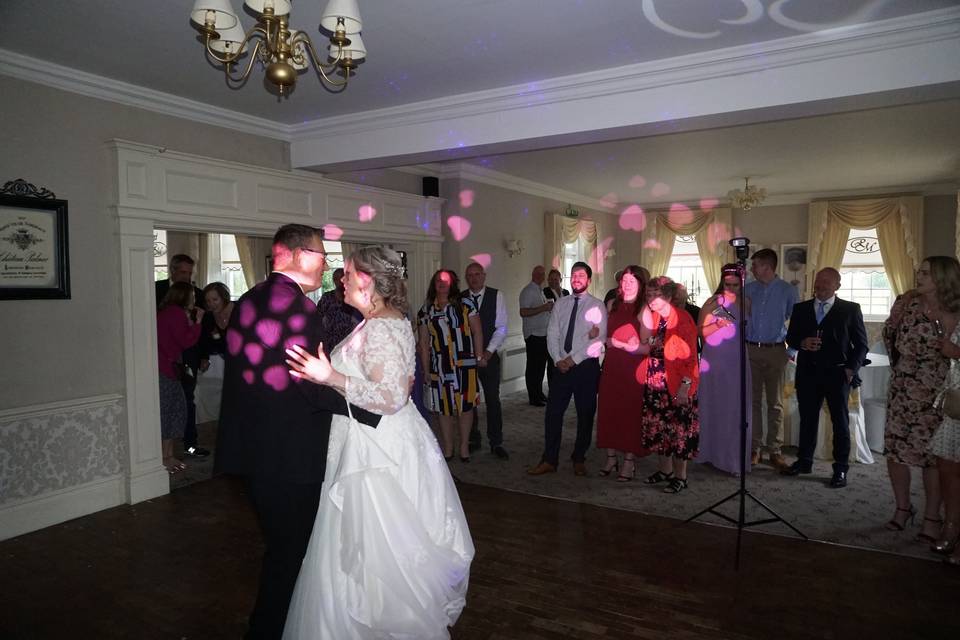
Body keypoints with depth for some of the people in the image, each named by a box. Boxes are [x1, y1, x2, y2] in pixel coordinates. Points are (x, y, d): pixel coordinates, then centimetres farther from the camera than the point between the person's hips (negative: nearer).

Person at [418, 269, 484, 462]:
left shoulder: (465, 305, 2)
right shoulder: (426, 311, 7)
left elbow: (477, 332, 2)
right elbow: (424, 343, 9)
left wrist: (479, 357, -4)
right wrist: (426, 370, 6)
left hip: (464, 364, -1)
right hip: (439, 366, 2)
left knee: (465, 405, 5)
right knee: (443, 406, 7)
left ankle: (464, 445, 20)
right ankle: (447, 448, 21)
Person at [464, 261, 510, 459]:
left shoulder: (496, 295, 0)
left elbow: (502, 328, -3)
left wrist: (488, 352, -10)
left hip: (489, 356, -1)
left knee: (493, 399, -1)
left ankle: (496, 442, 10)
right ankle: (472, 439, 21)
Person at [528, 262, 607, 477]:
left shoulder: (597, 306, -4)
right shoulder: (560, 304, 9)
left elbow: (599, 339, -13)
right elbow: (552, 334, 4)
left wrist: (574, 358, -16)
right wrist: (558, 359, -10)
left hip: (586, 366, -3)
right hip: (563, 365, 3)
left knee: (585, 415, 8)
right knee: (553, 413, 1)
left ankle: (579, 459, 24)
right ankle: (549, 460, 11)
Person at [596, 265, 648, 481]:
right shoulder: (612, 305, 10)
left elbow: (650, 345, -12)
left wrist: (628, 346, -20)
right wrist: (611, 342, 1)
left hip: (633, 369, -5)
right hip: (611, 366, 5)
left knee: (630, 413, 1)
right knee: (608, 410, 6)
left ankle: (629, 462, 12)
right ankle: (611, 457, 20)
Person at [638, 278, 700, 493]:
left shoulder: (682, 319, -14)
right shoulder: (654, 316, 9)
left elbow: (689, 356, -17)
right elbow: (646, 342, 1)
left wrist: (685, 385, -20)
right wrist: (645, 314, -1)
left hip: (676, 384, -8)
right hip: (654, 381, 8)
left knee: (678, 430, 1)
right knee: (658, 427, 15)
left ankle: (680, 477, 14)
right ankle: (664, 470, 30)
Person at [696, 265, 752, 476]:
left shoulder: (745, 304, 8)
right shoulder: (712, 303, -2)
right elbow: (700, 332, -5)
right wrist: (719, 324, -19)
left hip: (737, 363, 2)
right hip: (714, 362, -2)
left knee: (735, 409, 2)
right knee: (713, 407, 5)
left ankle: (734, 458, 10)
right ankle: (712, 453, 18)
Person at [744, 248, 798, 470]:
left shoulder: (788, 290, -2)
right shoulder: (748, 289, 5)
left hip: (775, 351, -2)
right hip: (751, 350, 2)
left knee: (775, 403, 4)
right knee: (752, 400, 6)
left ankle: (775, 450, 9)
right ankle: (754, 447, 13)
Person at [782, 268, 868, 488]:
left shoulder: (850, 309, 2)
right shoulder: (800, 308, 9)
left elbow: (861, 344, 2)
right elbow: (790, 338, 11)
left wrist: (851, 368, -9)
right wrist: (802, 343, -11)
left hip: (837, 373, -2)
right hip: (808, 373, 3)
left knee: (840, 422, 5)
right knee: (807, 418, 11)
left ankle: (841, 469, 13)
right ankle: (804, 461, 23)